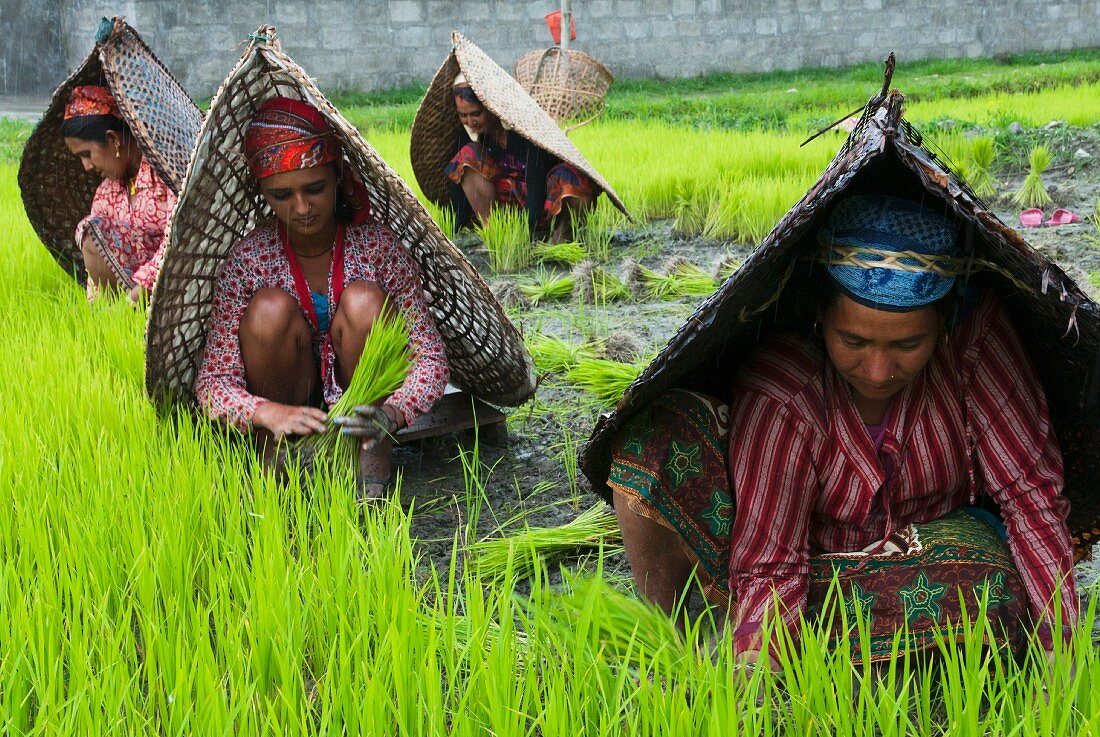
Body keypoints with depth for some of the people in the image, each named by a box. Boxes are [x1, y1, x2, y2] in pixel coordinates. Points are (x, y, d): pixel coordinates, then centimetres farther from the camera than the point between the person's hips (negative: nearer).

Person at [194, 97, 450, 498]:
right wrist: (270, 414, -41)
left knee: (363, 300, -28)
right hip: (288, 403, 0)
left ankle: (372, 475, -20)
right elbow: (212, 380, -18)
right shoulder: (248, 258, -15)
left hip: (363, 400, 0)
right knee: (271, 307, -28)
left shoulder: (377, 246, -16)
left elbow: (431, 357, -18)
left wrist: (391, 414, -40)